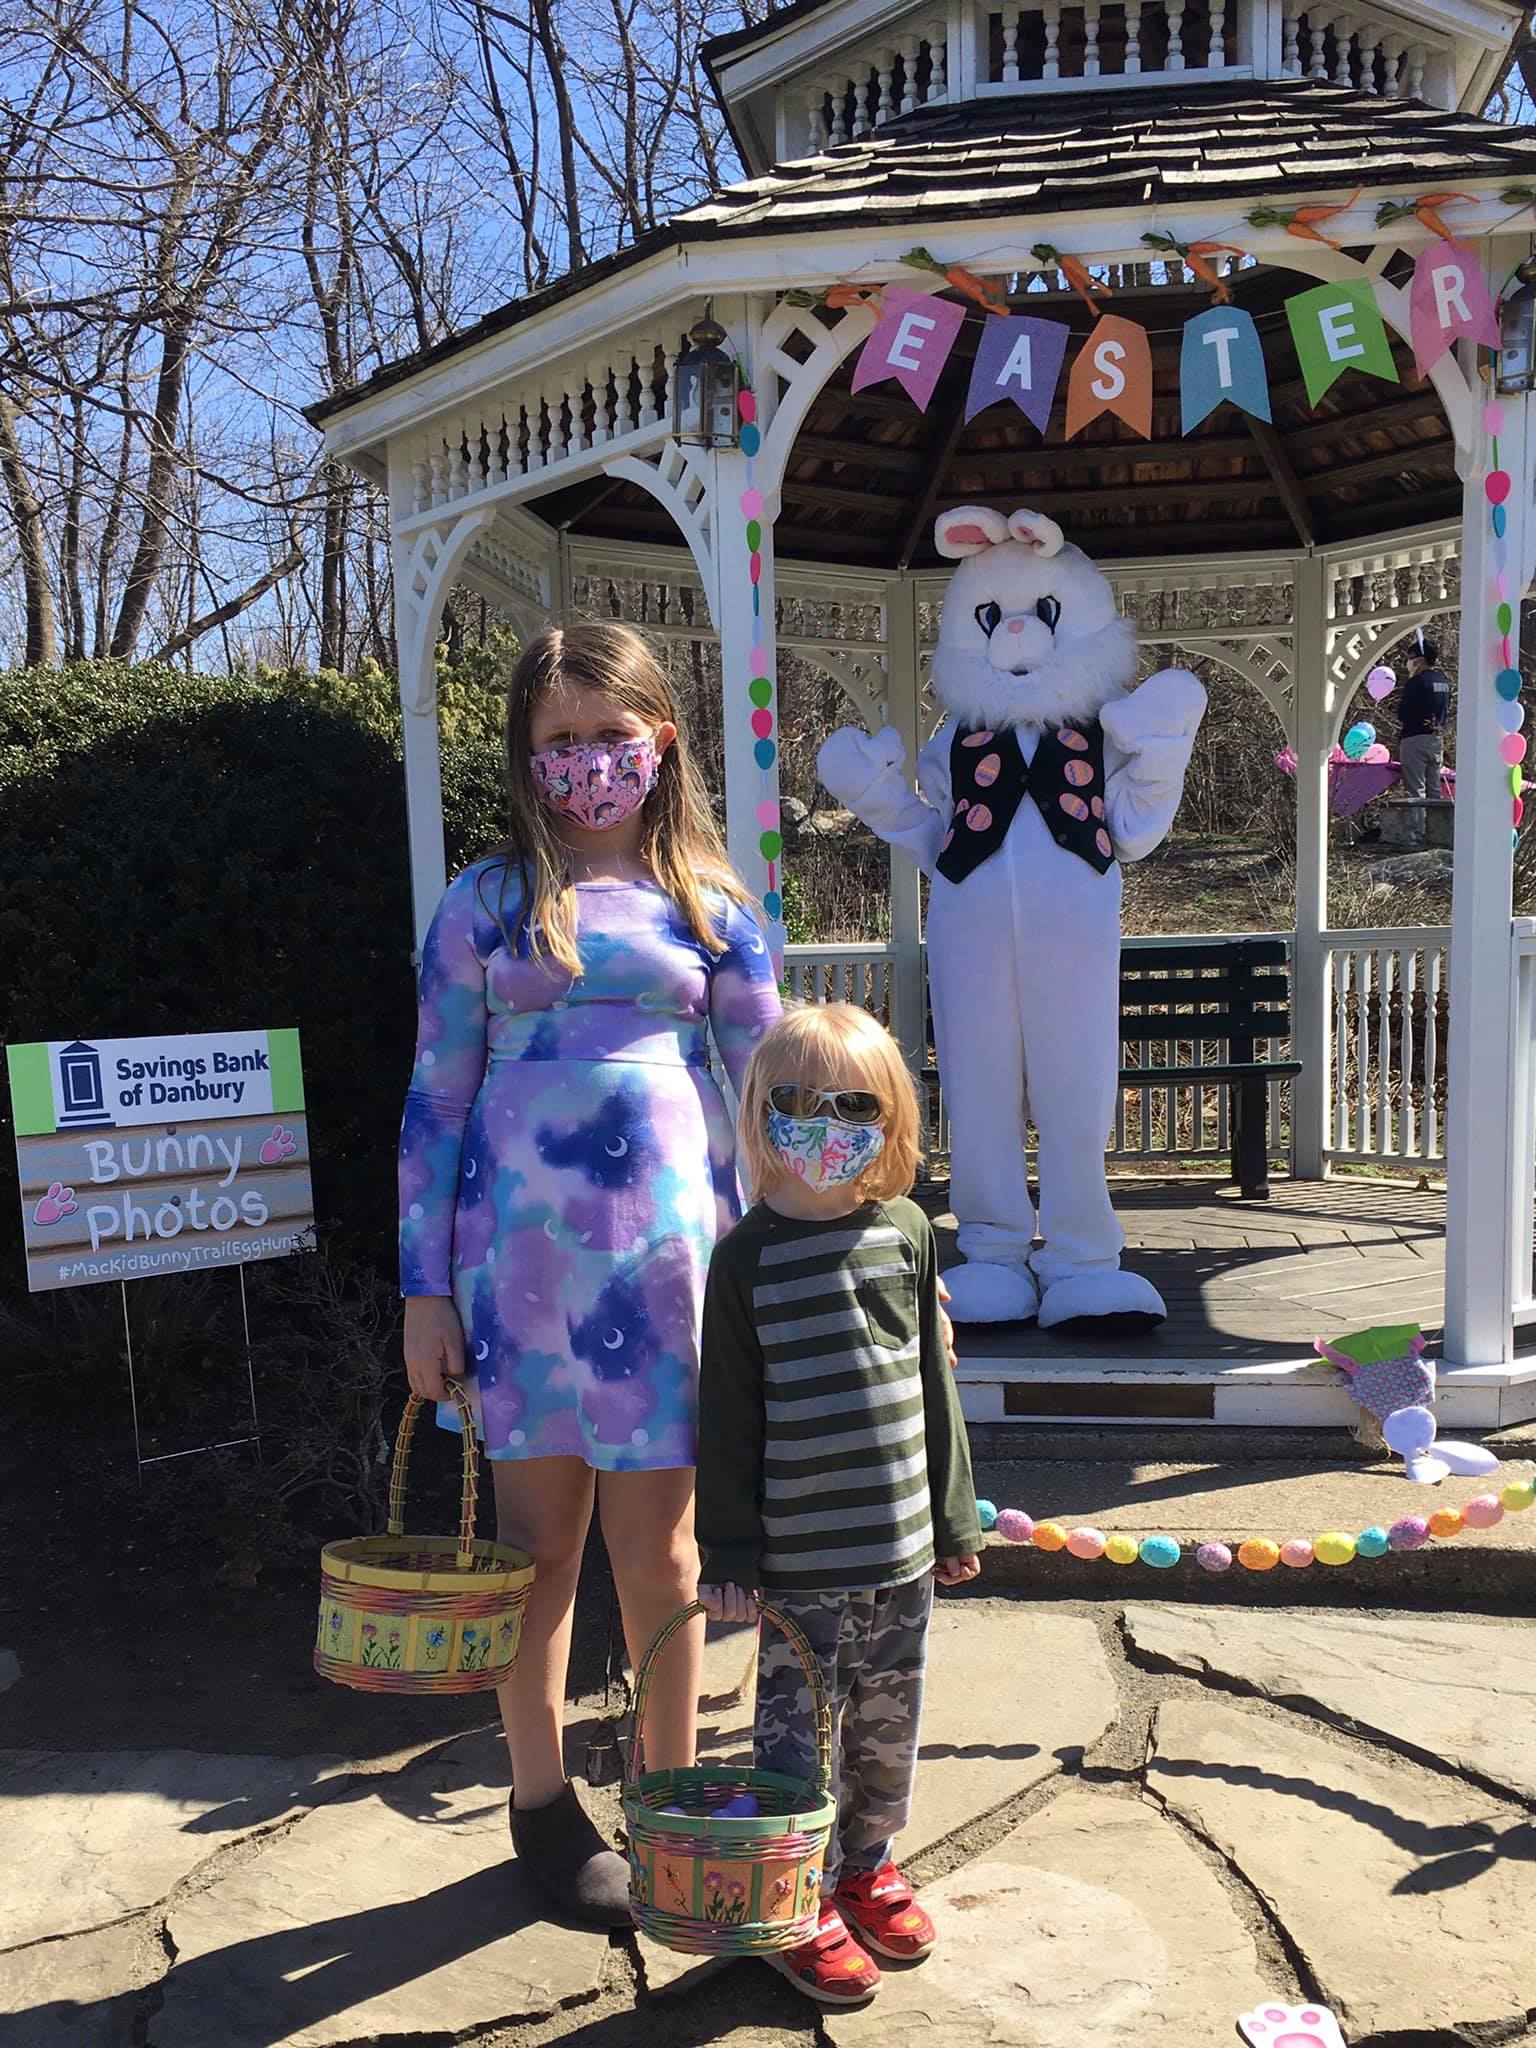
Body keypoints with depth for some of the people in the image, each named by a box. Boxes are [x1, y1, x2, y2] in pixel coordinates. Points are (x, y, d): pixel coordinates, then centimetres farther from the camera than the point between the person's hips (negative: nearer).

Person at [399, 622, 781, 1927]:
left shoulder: (708, 901, 6)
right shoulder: (488, 900, 4)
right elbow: (437, 1099, 4)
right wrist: (424, 1284, 1)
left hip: (666, 1249, 0)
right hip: (519, 1253, 0)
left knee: (660, 1550, 8)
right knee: (539, 1540, 10)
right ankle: (544, 1807, 30)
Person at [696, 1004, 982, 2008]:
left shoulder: (908, 1232, 1)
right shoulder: (750, 1254, -9)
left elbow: (935, 1385, 8)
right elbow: (728, 1415, -6)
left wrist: (955, 1518, 11)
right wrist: (730, 1553, -6)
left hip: (903, 1548, 4)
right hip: (798, 1558, -4)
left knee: (888, 1730, 18)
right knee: (801, 1735, 8)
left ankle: (867, 1868, 41)